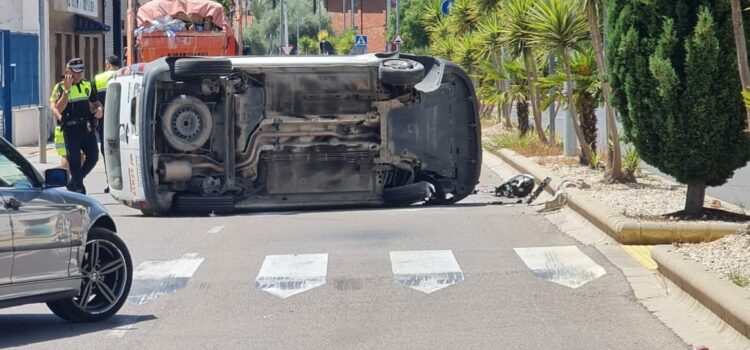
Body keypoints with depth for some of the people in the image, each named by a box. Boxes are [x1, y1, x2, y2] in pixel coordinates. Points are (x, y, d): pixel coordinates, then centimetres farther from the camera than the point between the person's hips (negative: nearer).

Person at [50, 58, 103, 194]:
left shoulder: (88, 85, 11)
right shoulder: (61, 87, -2)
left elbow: (95, 102, 23)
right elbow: (59, 109, -14)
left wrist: (99, 109, 0)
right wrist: (67, 90, -19)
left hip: (87, 128, 4)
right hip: (71, 130, -4)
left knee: (93, 156, 2)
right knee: (74, 159, -1)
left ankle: (74, 182, 19)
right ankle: (78, 188, 7)